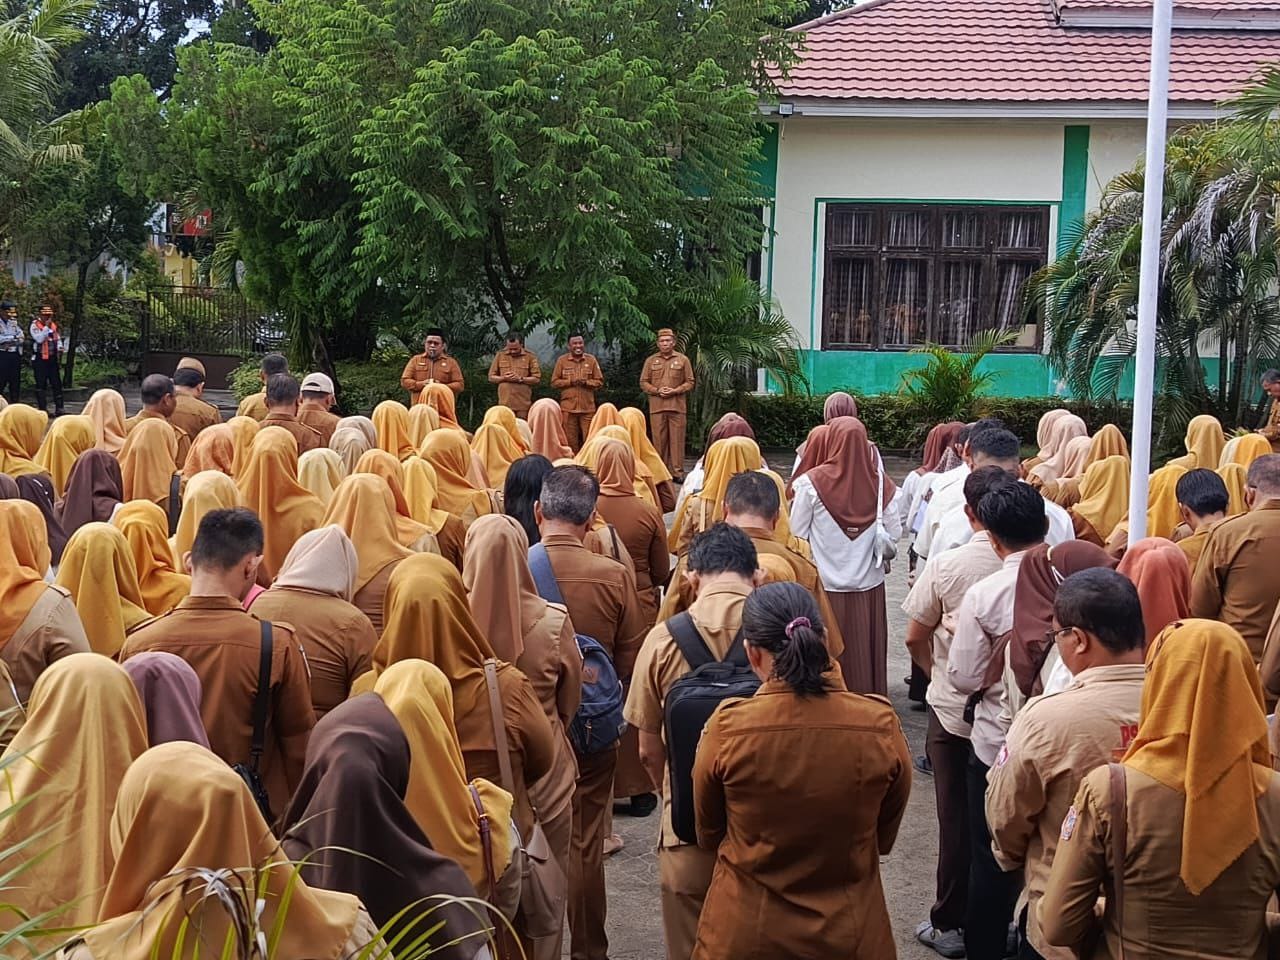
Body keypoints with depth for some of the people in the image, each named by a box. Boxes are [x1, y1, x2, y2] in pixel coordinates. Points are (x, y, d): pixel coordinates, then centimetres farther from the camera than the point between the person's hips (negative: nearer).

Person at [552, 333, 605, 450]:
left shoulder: (591, 360, 6)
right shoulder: (561, 360, 5)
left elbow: (600, 381, 7)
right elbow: (554, 382, 4)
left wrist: (586, 382, -11)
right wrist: (570, 382, -10)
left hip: (587, 408, 0)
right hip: (568, 408, 0)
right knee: (570, 440, 1)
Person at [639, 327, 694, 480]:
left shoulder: (683, 360, 7)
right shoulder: (651, 361, 11)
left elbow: (689, 382, 7)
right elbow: (643, 382, 10)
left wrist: (675, 391, -9)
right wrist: (657, 390, -7)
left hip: (677, 406, -1)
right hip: (656, 406, 1)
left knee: (677, 440, -3)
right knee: (659, 440, 1)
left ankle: (678, 473, 0)